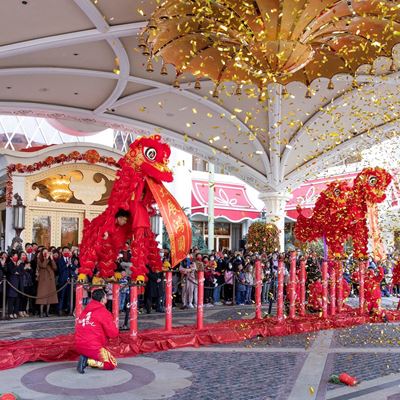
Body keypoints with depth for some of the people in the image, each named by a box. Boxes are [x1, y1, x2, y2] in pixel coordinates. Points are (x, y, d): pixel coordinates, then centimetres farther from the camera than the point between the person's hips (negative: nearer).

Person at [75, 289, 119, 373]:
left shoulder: (85, 311, 11)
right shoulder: (104, 312, -11)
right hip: (93, 347, -8)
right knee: (113, 364, 6)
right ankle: (87, 361, -11)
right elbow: (113, 333, -11)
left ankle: (85, 357, 5)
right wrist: (116, 331, 13)